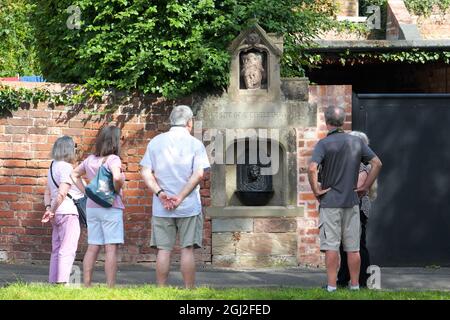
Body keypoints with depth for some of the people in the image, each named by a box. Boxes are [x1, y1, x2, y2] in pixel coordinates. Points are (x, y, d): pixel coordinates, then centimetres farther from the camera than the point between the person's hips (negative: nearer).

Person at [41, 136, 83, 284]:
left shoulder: (53, 166, 16)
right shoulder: (66, 167, -12)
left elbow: (47, 192, 18)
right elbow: (62, 193, -20)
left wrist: (48, 208, 5)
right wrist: (52, 211, -11)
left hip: (57, 214, 9)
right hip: (68, 212, -9)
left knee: (56, 250, 13)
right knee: (67, 250, -11)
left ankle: (53, 282, 15)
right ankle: (62, 282, -18)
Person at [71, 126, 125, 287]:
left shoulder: (90, 159, 9)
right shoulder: (113, 159, -12)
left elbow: (74, 174, 19)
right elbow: (117, 177, -30)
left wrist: (85, 191, 13)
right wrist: (117, 190, -12)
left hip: (91, 206, 7)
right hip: (110, 207, -6)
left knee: (92, 248, 10)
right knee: (111, 248, -4)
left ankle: (86, 286, 10)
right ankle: (110, 288, -6)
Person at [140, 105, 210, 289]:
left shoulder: (155, 142, 7)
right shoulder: (195, 144, -1)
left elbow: (146, 173, -1)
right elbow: (198, 174, -11)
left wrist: (160, 194, -8)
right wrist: (180, 197, -11)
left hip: (161, 207, 2)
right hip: (189, 205, -2)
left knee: (163, 250, 4)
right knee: (187, 249, 2)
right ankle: (189, 291, 3)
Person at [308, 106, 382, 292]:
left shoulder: (324, 144, -8)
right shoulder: (356, 142, 5)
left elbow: (312, 169, -21)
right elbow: (377, 163, 6)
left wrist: (316, 191, -10)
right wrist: (365, 186, 9)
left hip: (330, 202, -4)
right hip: (352, 201, 4)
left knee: (331, 246, -2)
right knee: (353, 247, 8)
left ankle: (331, 286, -4)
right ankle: (355, 284, 12)